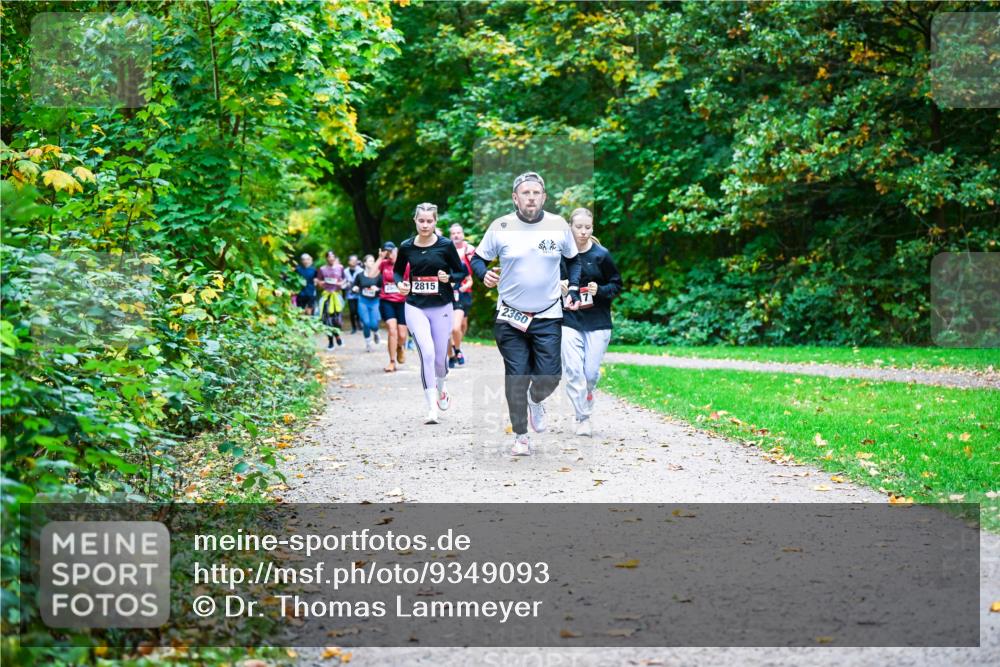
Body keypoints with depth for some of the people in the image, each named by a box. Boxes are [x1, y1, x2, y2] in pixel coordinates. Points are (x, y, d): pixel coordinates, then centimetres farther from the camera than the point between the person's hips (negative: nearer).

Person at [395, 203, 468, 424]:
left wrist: (449, 277, -17)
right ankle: (432, 407, -12)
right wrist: (400, 283, -5)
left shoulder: (445, 245, -5)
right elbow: (397, 270, 16)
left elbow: (462, 272, 4)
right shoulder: (406, 247, 0)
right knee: (427, 354, -17)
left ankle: (440, 390, 43)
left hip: (441, 307, 0)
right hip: (415, 307, 0)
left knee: (440, 357, 8)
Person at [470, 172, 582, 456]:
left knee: (550, 376, -2)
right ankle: (520, 435, 14)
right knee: (516, 378, -2)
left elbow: (573, 259, 16)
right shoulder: (500, 226, -5)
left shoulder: (559, 225, 0)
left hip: (549, 316, 1)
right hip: (510, 317, -1)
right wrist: (484, 273, -17)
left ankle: (535, 400, 35)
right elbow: (477, 258, 5)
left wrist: (573, 289, 2)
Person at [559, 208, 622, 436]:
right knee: (573, 371, -10)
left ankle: (587, 398, 33)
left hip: (597, 322, 0)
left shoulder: (601, 255, -3)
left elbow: (617, 284, 5)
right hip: (569, 320, 0)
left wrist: (600, 291, -14)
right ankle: (583, 418, 0)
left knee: (591, 372, 2)